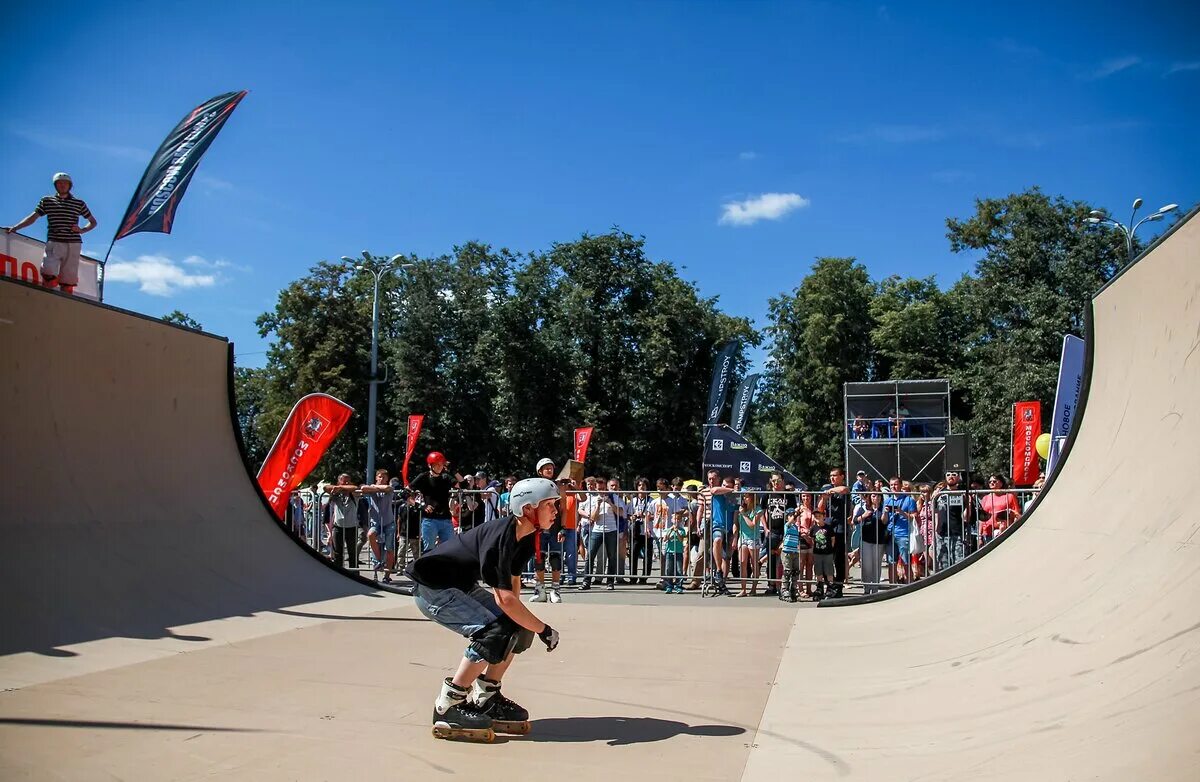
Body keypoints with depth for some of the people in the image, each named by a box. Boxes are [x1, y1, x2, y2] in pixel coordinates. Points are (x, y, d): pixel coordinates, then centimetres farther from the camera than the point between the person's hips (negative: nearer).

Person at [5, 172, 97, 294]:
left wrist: (82, 230, 1)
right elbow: (32, 218, 11)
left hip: (73, 244, 1)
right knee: (49, 274, -21)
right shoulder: (47, 201, 14)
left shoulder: (79, 203, 14)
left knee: (68, 281, -2)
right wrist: (15, 227, -2)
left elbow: (93, 222, 20)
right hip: (54, 243, -1)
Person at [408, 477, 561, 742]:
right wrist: (543, 630, -26)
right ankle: (447, 707, -15)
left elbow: (513, 585, 3)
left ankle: (485, 699, 10)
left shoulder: (525, 538, -3)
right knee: (495, 630, -25)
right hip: (432, 589, -10)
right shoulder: (500, 537, -31)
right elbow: (504, 599, -35)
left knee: (519, 626, 1)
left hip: (463, 587, 10)